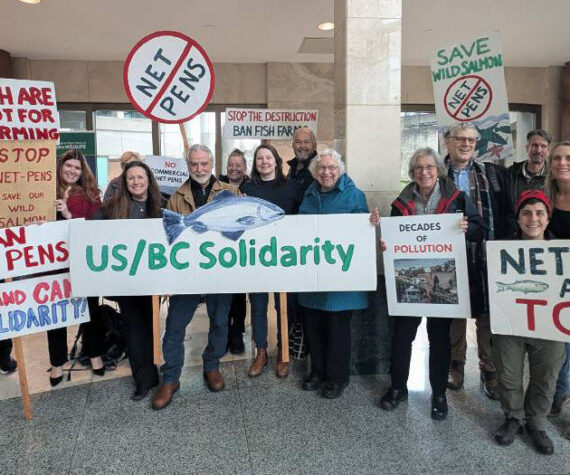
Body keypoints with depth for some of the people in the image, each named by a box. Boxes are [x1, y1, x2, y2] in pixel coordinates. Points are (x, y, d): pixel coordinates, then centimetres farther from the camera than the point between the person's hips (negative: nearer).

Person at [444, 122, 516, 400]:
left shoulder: (493, 174, 8)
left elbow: (508, 215, 7)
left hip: (487, 257, 1)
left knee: (487, 314, 6)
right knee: (454, 313, 11)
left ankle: (489, 370, 22)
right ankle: (456, 364, 28)